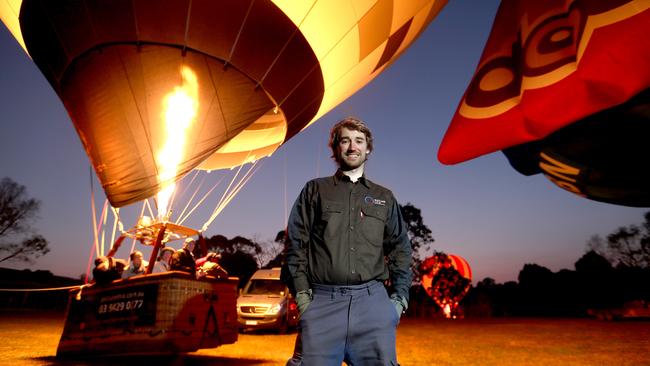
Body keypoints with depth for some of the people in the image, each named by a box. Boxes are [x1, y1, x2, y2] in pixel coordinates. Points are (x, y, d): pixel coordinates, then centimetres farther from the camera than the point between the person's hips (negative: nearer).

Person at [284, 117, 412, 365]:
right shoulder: (315, 190, 12)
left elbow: (401, 249, 17)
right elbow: (296, 244, 6)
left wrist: (399, 298, 7)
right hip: (324, 302, -1)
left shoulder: (384, 197, 18)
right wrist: (302, 294, -3)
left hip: (373, 301, 2)